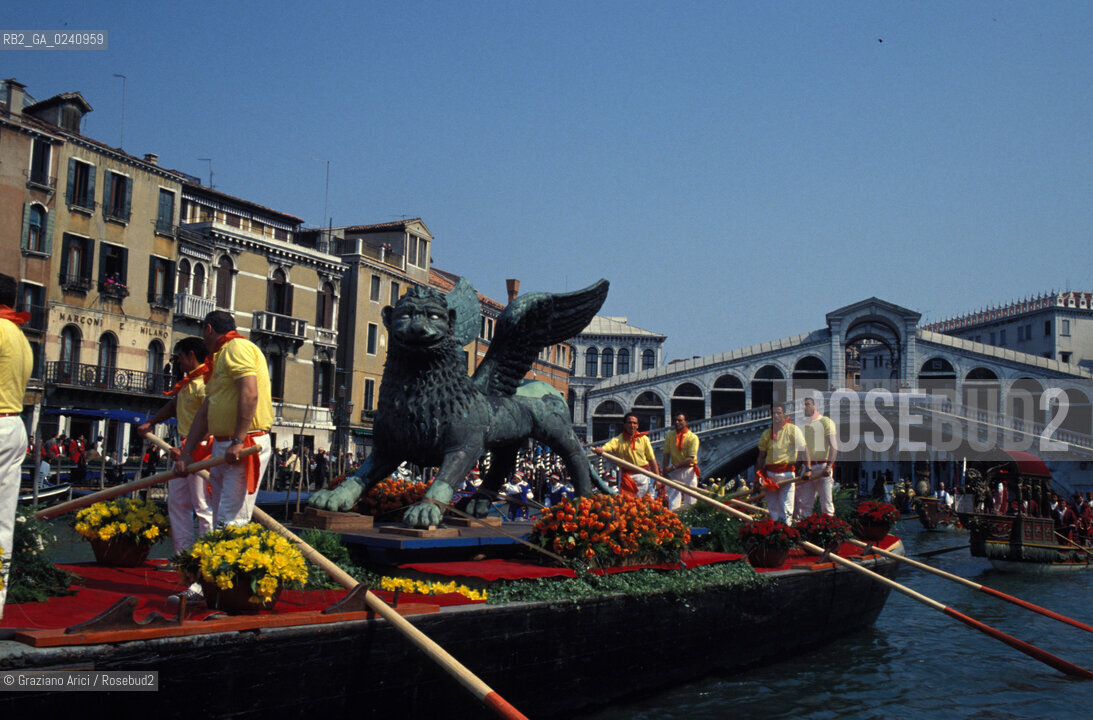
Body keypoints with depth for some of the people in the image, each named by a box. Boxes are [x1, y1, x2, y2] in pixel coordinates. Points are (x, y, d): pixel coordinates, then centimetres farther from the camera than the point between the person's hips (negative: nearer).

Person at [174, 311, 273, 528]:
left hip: (245, 447, -10)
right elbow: (204, 413, 23)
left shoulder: (237, 347, -8)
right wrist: (186, 453, 18)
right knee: (218, 520, 10)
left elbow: (249, 394, -22)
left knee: (230, 523, -14)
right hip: (221, 447, 10)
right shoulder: (219, 357, 23)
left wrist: (238, 442, -25)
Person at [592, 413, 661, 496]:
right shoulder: (618, 440, -4)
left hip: (642, 477, 2)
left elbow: (652, 459, 5)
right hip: (626, 477, -1)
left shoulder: (643, 439, 2)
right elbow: (605, 448, -22)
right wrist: (599, 450, -47)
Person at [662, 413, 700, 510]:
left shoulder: (693, 438, -9)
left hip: (688, 471, -2)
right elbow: (666, 454, 1)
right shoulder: (669, 435, 3)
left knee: (690, 502, 3)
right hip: (674, 472, 3)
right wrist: (665, 471, -10)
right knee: (672, 502, -3)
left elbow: (690, 459, -15)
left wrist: (673, 467, -19)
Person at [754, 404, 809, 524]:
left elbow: (803, 449, -4)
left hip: (787, 473, -4)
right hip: (770, 473, 4)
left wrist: (808, 469, -14)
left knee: (786, 509, -7)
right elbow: (761, 457, 13)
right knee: (772, 509, 7)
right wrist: (757, 478, 9)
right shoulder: (766, 433, 8)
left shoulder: (793, 430, -2)